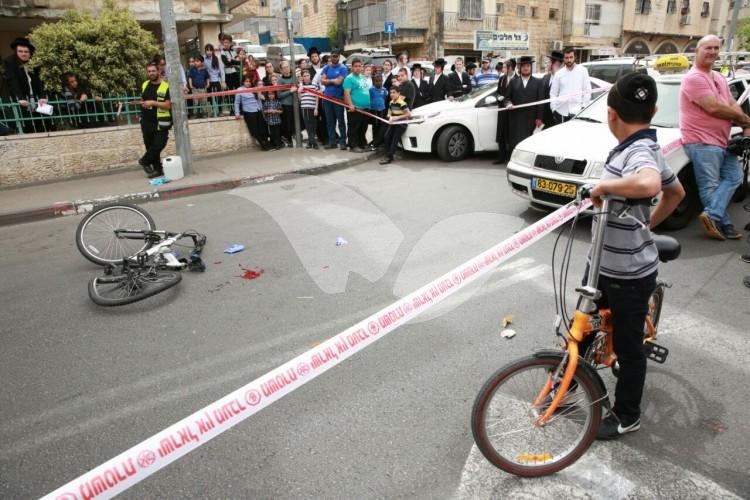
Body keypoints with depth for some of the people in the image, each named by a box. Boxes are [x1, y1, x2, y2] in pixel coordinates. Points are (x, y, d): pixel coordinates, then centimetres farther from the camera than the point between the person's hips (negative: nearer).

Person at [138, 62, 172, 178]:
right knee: (150, 146, 8)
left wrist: (153, 103, -23)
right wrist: (143, 103, 11)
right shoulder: (144, 85, 11)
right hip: (146, 122, 6)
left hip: (160, 123, -5)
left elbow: (168, 105, -15)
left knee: (158, 145, -10)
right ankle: (158, 169, 20)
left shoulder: (165, 87, -9)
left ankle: (144, 161, 14)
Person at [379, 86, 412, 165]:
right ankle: (389, 153, 5)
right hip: (393, 123, 7)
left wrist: (397, 117, -22)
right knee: (387, 137, -6)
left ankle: (389, 157, -10)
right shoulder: (391, 102, 6)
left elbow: (409, 114, -20)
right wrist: (390, 116, -4)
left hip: (401, 124, -7)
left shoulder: (402, 103, -17)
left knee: (395, 139, -10)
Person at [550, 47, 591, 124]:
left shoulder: (583, 71, 4)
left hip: (577, 111, -2)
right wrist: (553, 108, 2)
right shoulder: (559, 73, 8)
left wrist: (584, 106, -2)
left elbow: (587, 90, 5)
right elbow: (553, 93, 9)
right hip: (561, 111, 2)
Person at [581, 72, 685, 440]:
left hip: (629, 272, -9)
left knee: (628, 346, 9)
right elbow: (676, 192, 21)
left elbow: (648, 184, -49)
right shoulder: (643, 149, 6)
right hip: (603, 264, 9)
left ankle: (626, 417, 29)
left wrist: (604, 185, -33)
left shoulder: (637, 152, -24)